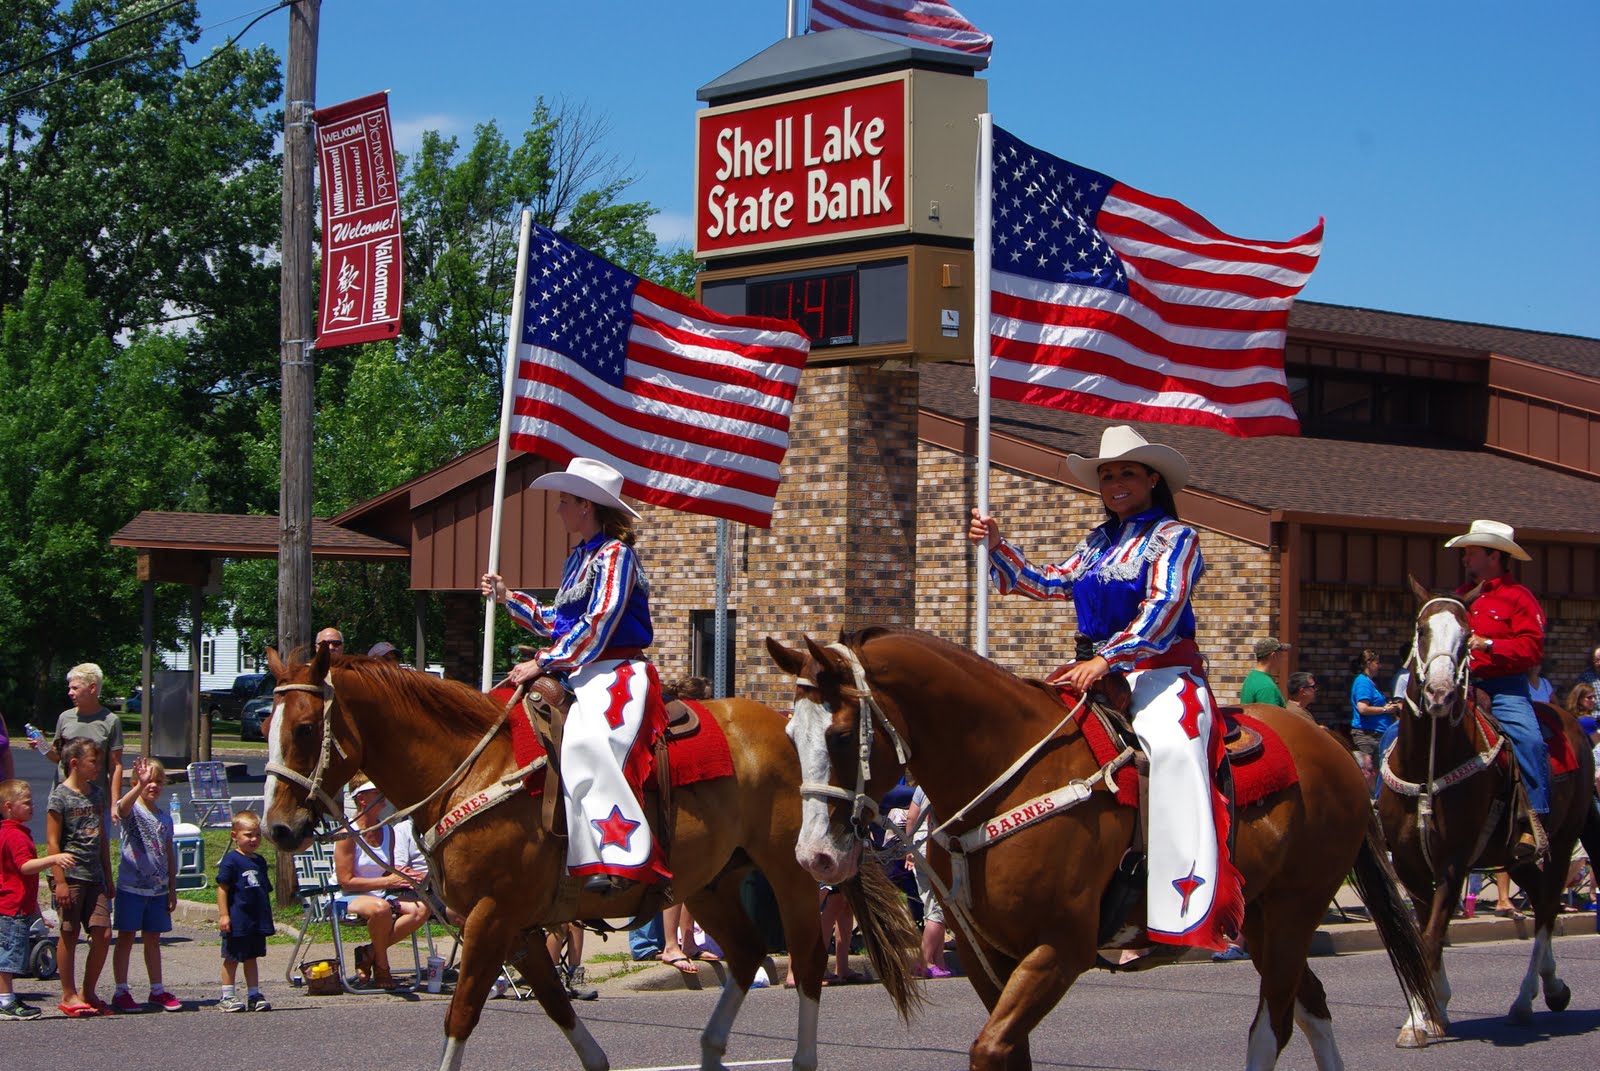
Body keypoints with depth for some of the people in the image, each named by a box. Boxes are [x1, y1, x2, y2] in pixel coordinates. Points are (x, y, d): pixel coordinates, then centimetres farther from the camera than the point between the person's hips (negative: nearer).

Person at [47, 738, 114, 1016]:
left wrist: (108, 878, 20)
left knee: (103, 934, 1)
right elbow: (53, 840, -10)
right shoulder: (60, 796, -7)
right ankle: (69, 995, 8)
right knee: (69, 934, -1)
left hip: (94, 876, 6)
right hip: (70, 875, -6)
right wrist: (60, 881, -15)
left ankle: (88, 992, 14)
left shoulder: (96, 793, 13)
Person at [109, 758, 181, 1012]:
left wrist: (172, 889, 12)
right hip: (131, 886, -5)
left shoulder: (165, 817, 11)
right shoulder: (131, 810, -6)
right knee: (126, 936, 0)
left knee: (153, 939, 12)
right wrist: (140, 785, -49)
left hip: (158, 888, 5)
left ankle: (157, 990, 19)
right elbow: (124, 806, -33)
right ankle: (121, 992, 5)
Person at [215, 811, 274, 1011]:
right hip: (237, 921, -7)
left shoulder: (259, 861, 13)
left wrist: (268, 919, 20)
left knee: (252, 957, 13)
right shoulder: (231, 859, -9)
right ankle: (227, 997, 7)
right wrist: (223, 914, -17)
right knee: (232, 958, 2)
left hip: (257, 920, 7)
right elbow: (222, 888, -11)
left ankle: (254, 995, 18)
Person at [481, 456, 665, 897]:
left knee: (584, 744, -34)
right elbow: (559, 621, 26)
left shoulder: (615, 554, -8)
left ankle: (621, 858, -40)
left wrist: (545, 662, -18)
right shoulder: (578, 559, 20)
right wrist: (508, 598, 26)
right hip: (577, 675, 11)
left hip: (616, 674, -11)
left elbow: (596, 627, -17)